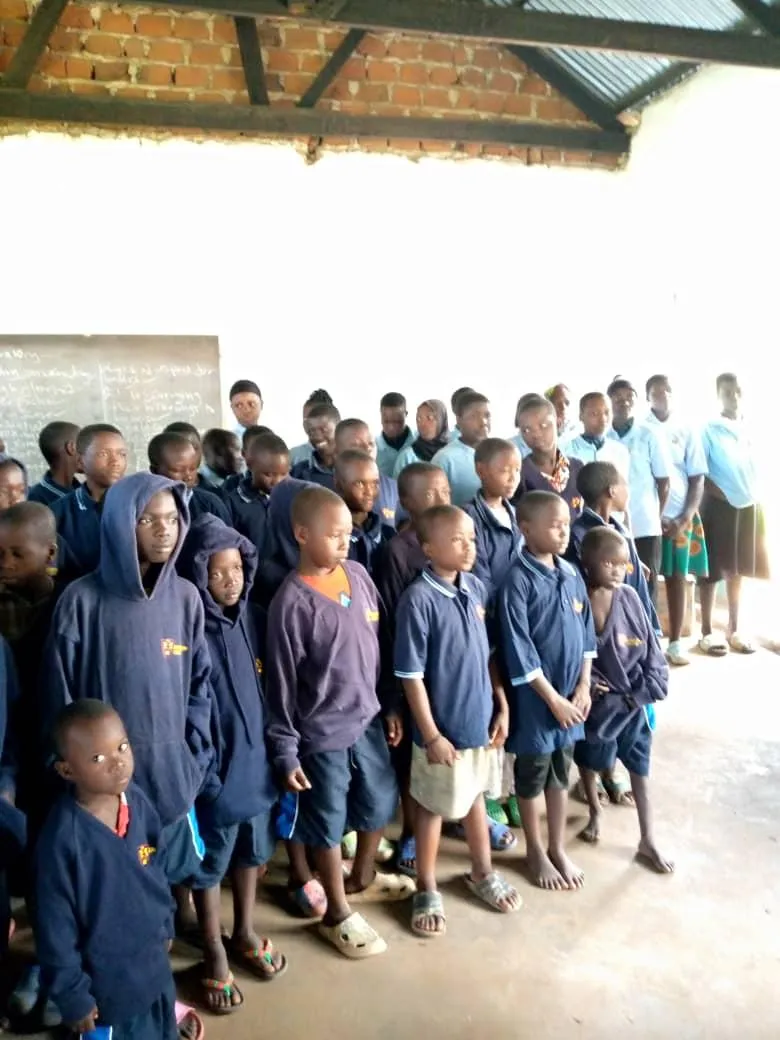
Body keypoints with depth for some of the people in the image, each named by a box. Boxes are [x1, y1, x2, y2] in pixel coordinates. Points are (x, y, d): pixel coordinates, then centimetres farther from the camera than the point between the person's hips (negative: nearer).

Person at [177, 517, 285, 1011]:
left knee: (251, 853, 22)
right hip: (214, 769, -5)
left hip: (256, 760, 5)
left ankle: (245, 933, 44)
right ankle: (215, 952, 35)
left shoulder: (255, 619, -3)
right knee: (210, 863, 14)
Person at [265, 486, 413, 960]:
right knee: (330, 823, 12)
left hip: (368, 719, 6)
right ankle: (338, 913, 34)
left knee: (381, 803, 22)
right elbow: (282, 682, -14)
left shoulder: (359, 575, -2)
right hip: (322, 733, -6)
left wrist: (392, 705, 11)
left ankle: (363, 876, 50)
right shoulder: (292, 602, -19)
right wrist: (286, 749, -12)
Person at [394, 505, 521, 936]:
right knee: (434, 806, 13)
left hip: (480, 719, 6)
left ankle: (482, 873, 45)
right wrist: (431, 735, -17)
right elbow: (411, 675, -19)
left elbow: (488, 654, 7)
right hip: (443, 727, -6)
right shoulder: (418, 599, -22)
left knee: (475, 796, 24)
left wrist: (502, 707, 6)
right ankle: (426, 889, 33)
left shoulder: (477, 588, -2)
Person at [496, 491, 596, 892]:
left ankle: (558, 848, 33)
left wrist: (584, 687, 0)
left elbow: (586, 633, 8)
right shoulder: (518, 580, -18)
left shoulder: (571, 574, 2)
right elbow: (518, 648, -18)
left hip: (571, 694, 6)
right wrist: (552, 698, -16)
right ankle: (535, 851, 29)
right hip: (535, 696, -6)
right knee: (532, 774, 12)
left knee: (561, 772, 18)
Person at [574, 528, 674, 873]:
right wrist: (585, 683, -17)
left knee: (640, 768, 10)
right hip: (593, 698, -1)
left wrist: (648, 687, -8)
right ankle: (595, 811, 48)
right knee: (588, 761, 20)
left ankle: (648, 841, 25)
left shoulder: (629, 598, -9)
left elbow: (651, 651, -2)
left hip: (632, 700, 1)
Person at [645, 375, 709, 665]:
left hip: (680, 514, 3)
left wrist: (686, 518, -5)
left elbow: (697, 478, 6)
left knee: (678, 577, 7)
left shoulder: (687, 430, 5)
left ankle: (675, 644, 16)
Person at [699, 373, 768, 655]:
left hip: (748, 506, 5)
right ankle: (707, 632, 6)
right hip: (718, 506, -5)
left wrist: (755, 500, 6)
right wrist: (724, 495, -15)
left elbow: (754, 469, 15)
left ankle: (734, 629, 21)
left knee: (737, 569, 11)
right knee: (713, 570, -1)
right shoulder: (708, 430, -6)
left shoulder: (748, 430, 10)